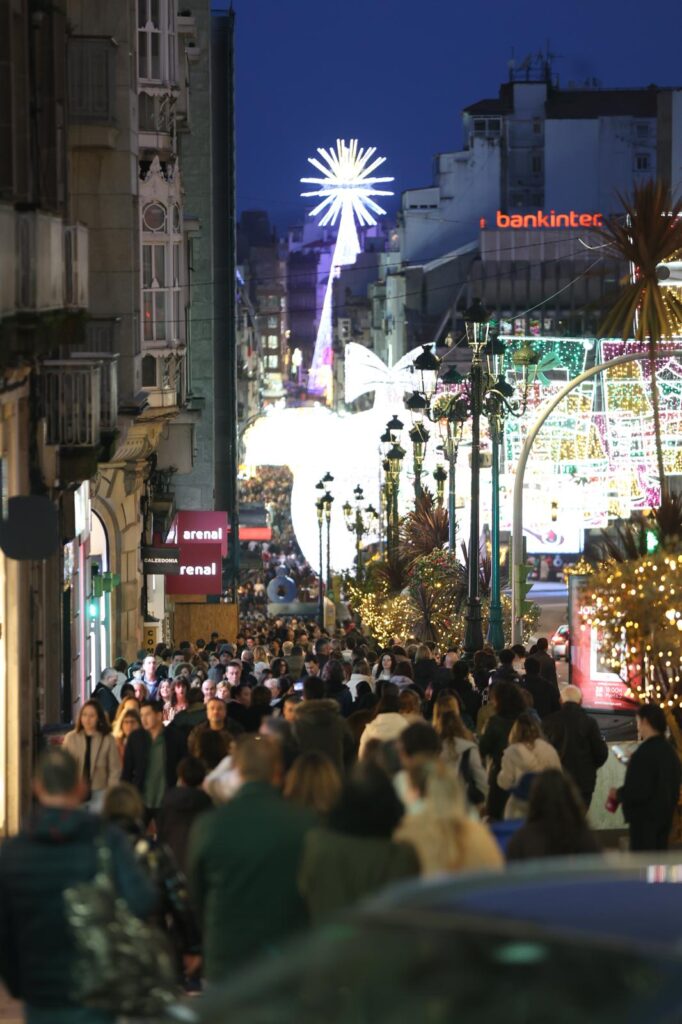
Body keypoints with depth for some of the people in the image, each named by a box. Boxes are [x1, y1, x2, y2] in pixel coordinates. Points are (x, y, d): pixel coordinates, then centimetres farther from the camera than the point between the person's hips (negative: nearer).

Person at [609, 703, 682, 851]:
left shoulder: (645, 753, -19)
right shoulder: (670, 752, 9)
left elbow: (638, 791, -22)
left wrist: (618, 794, -7)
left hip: (645, 818, -9)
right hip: (665, 816, 9)